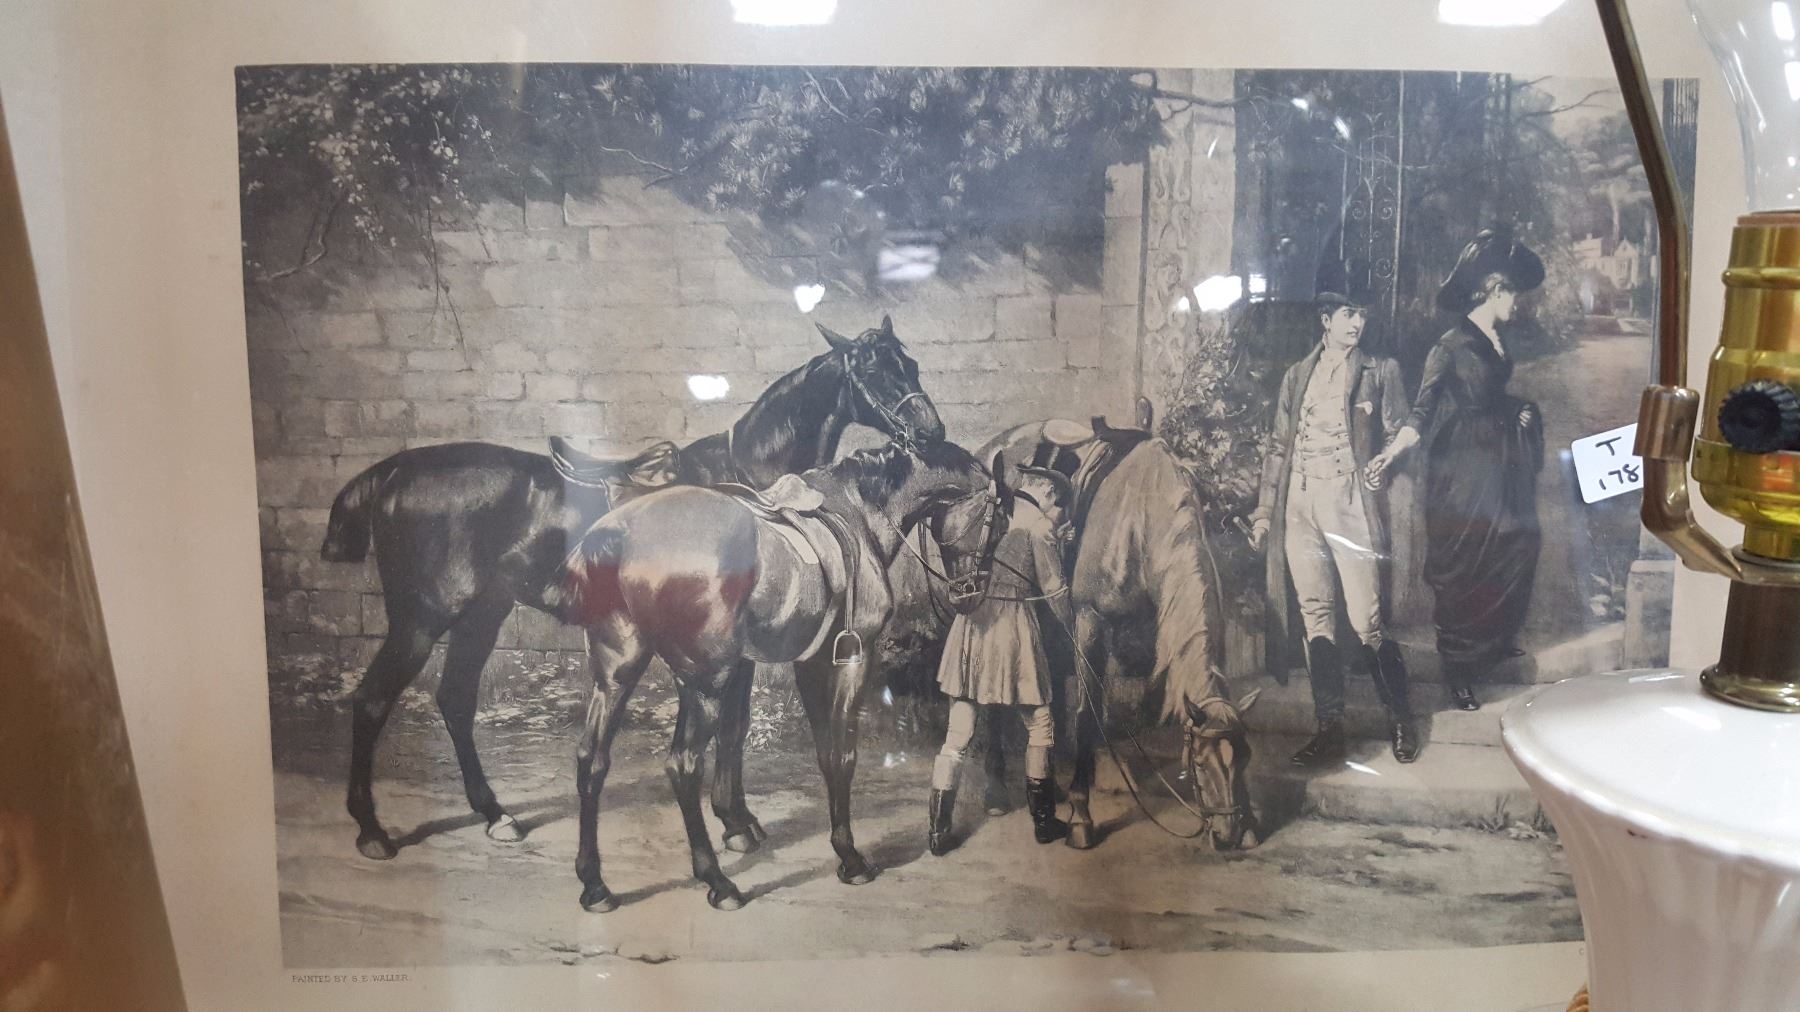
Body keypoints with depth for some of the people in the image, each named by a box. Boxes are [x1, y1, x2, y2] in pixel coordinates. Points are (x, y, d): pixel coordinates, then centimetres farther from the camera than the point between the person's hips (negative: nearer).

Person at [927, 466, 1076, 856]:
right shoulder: (1039, 525, -3)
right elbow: (1054, 589, -2)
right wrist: (1074, 627, 9)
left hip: (970, 624, 5)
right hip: (1013, 626, -5)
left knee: (958, 732, 7)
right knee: (1039, 722, 14)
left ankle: (938, 831, 6)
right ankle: (1043, 821, 20)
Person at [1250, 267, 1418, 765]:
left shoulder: (1381, 370, 9)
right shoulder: (1297, 375, 17)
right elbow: (1278, 446, 17)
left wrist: (1384, 463, -16)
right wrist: (1264, 509, 12)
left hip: (1352, 505, -3)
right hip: (1299, 507, 3)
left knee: (1366, 620, -8)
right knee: (1316, 618, 3)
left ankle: (1401, 722, 9)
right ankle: (1330, 729, 9)